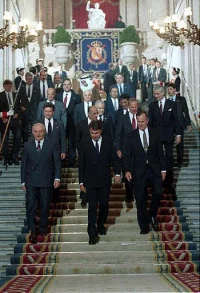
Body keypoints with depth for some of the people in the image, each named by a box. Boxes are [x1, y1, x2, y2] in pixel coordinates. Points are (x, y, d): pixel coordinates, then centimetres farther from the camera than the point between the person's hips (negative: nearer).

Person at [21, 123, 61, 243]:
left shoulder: (52, 145, 1)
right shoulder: (27, 146, 6)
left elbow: (57, 162, 1)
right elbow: (24, 164, 8)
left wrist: (57, 178, -10)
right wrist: (23, 181, 5)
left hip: (46, 182, -1)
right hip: (31, 182, 1)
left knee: (45, 206, 9)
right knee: (30, 206, -5)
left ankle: (43, 228, 26)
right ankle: (33, 231, 3)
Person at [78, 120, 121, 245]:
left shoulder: (108, 141, 1)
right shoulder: (85, 144, -2)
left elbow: (114, 158, 2)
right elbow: (81, 163, 1)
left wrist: (117, 173, -11)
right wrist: (81, 181, 0)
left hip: (105, 180, 2)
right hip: (90, 181, -1)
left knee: (104, 205, 9)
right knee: (92, 206, -5)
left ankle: (100, 225, 34)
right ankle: (92, 234, -2)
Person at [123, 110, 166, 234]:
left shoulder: (155, 133, 5)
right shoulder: (131, 136, 2)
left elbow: (160, 152, 6)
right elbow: (127, 155, 2)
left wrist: (163, 169, 2)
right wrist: (127, 170, -10)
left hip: (154, 169, 0)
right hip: (139, 171, 0)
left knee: (158, 192, -14)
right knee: (141, 199, 3)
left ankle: (152, 216, 15)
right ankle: (144, 226, 15)